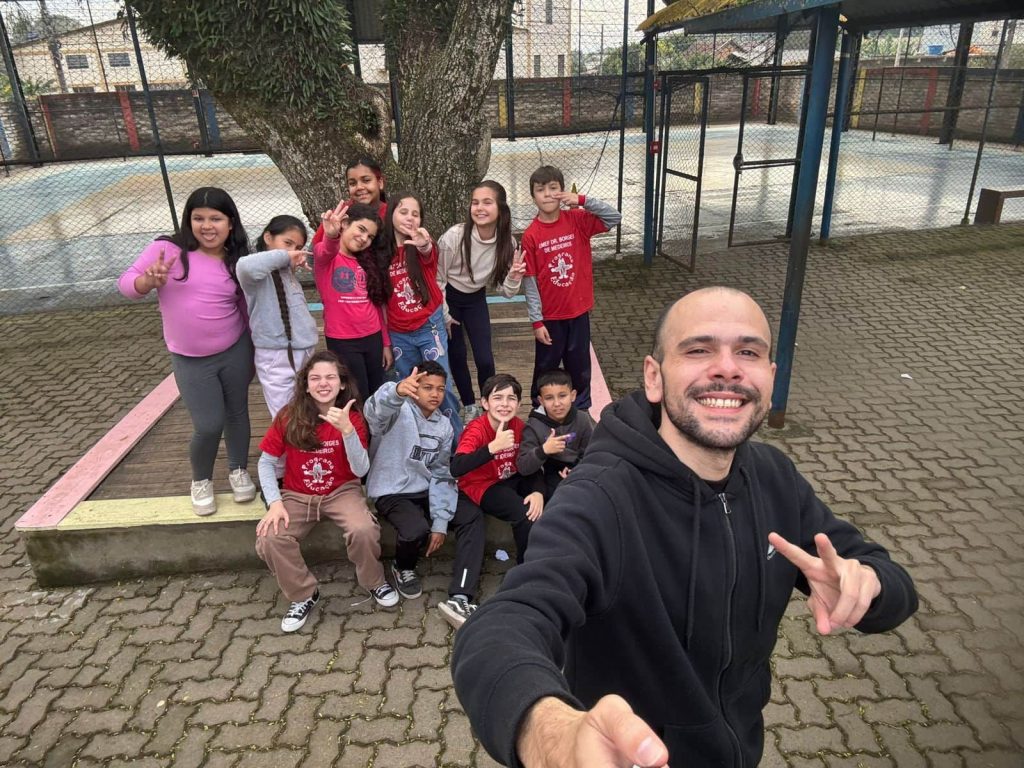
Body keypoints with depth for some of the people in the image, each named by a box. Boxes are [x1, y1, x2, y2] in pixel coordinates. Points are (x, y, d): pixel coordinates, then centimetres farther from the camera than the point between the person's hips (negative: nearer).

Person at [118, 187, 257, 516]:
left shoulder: (237, 259, 0)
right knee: (208, 426, -3)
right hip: (190, 361, -2)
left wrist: (255, 345, 9)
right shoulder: (168, 249, -10)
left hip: (236, 351, 3)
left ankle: (239, 470, 39)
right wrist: (151, 280, -28)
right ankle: (200, 481, 26)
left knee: (237, 413, 14)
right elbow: (126, 283, -7)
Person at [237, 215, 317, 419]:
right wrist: (284, 256, -24)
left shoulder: (287, 271, 12)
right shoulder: (261, 274, -13)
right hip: (277, 357, -8)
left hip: (303, 352, 8)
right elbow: (245, 266, -36)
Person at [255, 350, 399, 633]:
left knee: (364, 531, -31)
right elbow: (266, 462, -1)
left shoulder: (352, 418, -10)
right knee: (268, 540, -25)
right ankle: (304, 594, 2)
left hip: (342, 491, -1)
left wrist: (346, 429, -31)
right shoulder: (289, 417, -8)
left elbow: (361, 470, -17)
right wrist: (275, 502, -15)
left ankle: (374, 581, 3)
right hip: (297, 495, 1)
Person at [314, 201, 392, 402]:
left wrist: (386, 343, 12)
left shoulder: (368, 261, 10)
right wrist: (331, 236, -56)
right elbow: (324, 251, -33)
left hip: (373, 339, 6)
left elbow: (377, 305, 13)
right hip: (342, 341, -5)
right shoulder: (325, 256, -7)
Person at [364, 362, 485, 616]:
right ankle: (403, 568, 6)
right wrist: (397, 390, -63)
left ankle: (460, 597, -18)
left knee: (472, 517, -12)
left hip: (426, 491, 6)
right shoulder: (398, 412, -11)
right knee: (416, 529, -31)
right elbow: (375, 410, -38)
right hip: (392, 493, -6)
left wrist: (440, 522, -7)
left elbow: (441, 475, 5)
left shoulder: (444, 426, 7)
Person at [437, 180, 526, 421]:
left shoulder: (507, 242, -18)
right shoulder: (454, 236, -29)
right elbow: (437, 278, -14)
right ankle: (469, 406, 28)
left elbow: (505, 291, -10)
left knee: (485, 358, -4)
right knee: (457, 355, 6)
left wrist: (514, 276, -31)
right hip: (447, 297, -2)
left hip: (475, 298, 2)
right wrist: (443, 315, -8)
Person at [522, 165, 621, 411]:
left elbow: (615, 218, -13)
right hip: (549, 316, -1)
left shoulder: (577, 220, -4)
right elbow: (530, 282, -8)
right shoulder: (531, 235, -10)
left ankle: (582, 410, 32)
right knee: (546, 368, 14)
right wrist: (536, 321, -9)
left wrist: (582, 200, -23)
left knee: (579, 367, 14)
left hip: (579, 310, 2)